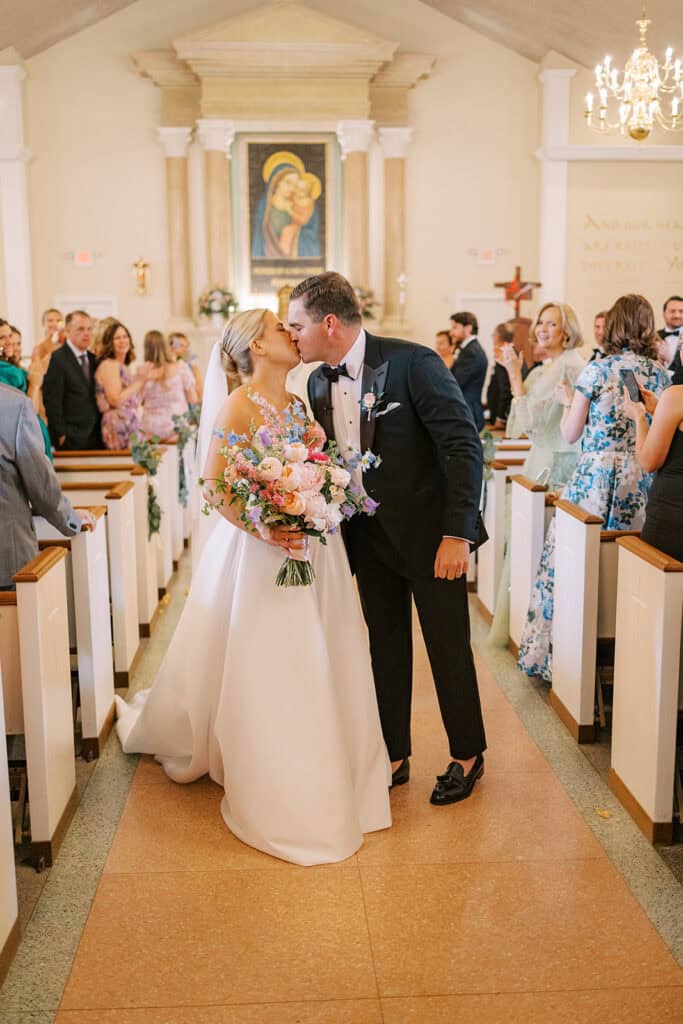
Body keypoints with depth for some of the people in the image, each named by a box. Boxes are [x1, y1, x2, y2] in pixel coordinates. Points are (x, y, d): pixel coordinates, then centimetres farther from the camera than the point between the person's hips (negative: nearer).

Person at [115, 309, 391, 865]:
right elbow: (213, 488, -14)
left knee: (317, 670, 11)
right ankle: (274, 796, 17)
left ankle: (326, 777, 28)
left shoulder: (300, 406, 11)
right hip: (260, 554, -6)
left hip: (314, 551, 7)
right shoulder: (239, 406, -10)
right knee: (264, 674, 2)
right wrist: (260, 530, -23)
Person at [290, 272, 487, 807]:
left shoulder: (413, 362, -18)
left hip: (430, 530, -5)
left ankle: (468, 755, 28)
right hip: (369, 536, 6)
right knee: (386, 648, 14)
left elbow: (464, 446, -18)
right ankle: (394, 757, 29)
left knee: (448, 645, 8)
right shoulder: (319, 383, 2)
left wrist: (457, 534, -21)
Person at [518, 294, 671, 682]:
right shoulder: (661, 374, 5)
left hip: (596, 476, -3)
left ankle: (552, 653, 13)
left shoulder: (597, 370, -6)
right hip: (642, 483, 4)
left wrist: (569, 401, 15)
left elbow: (570, 433, -2)